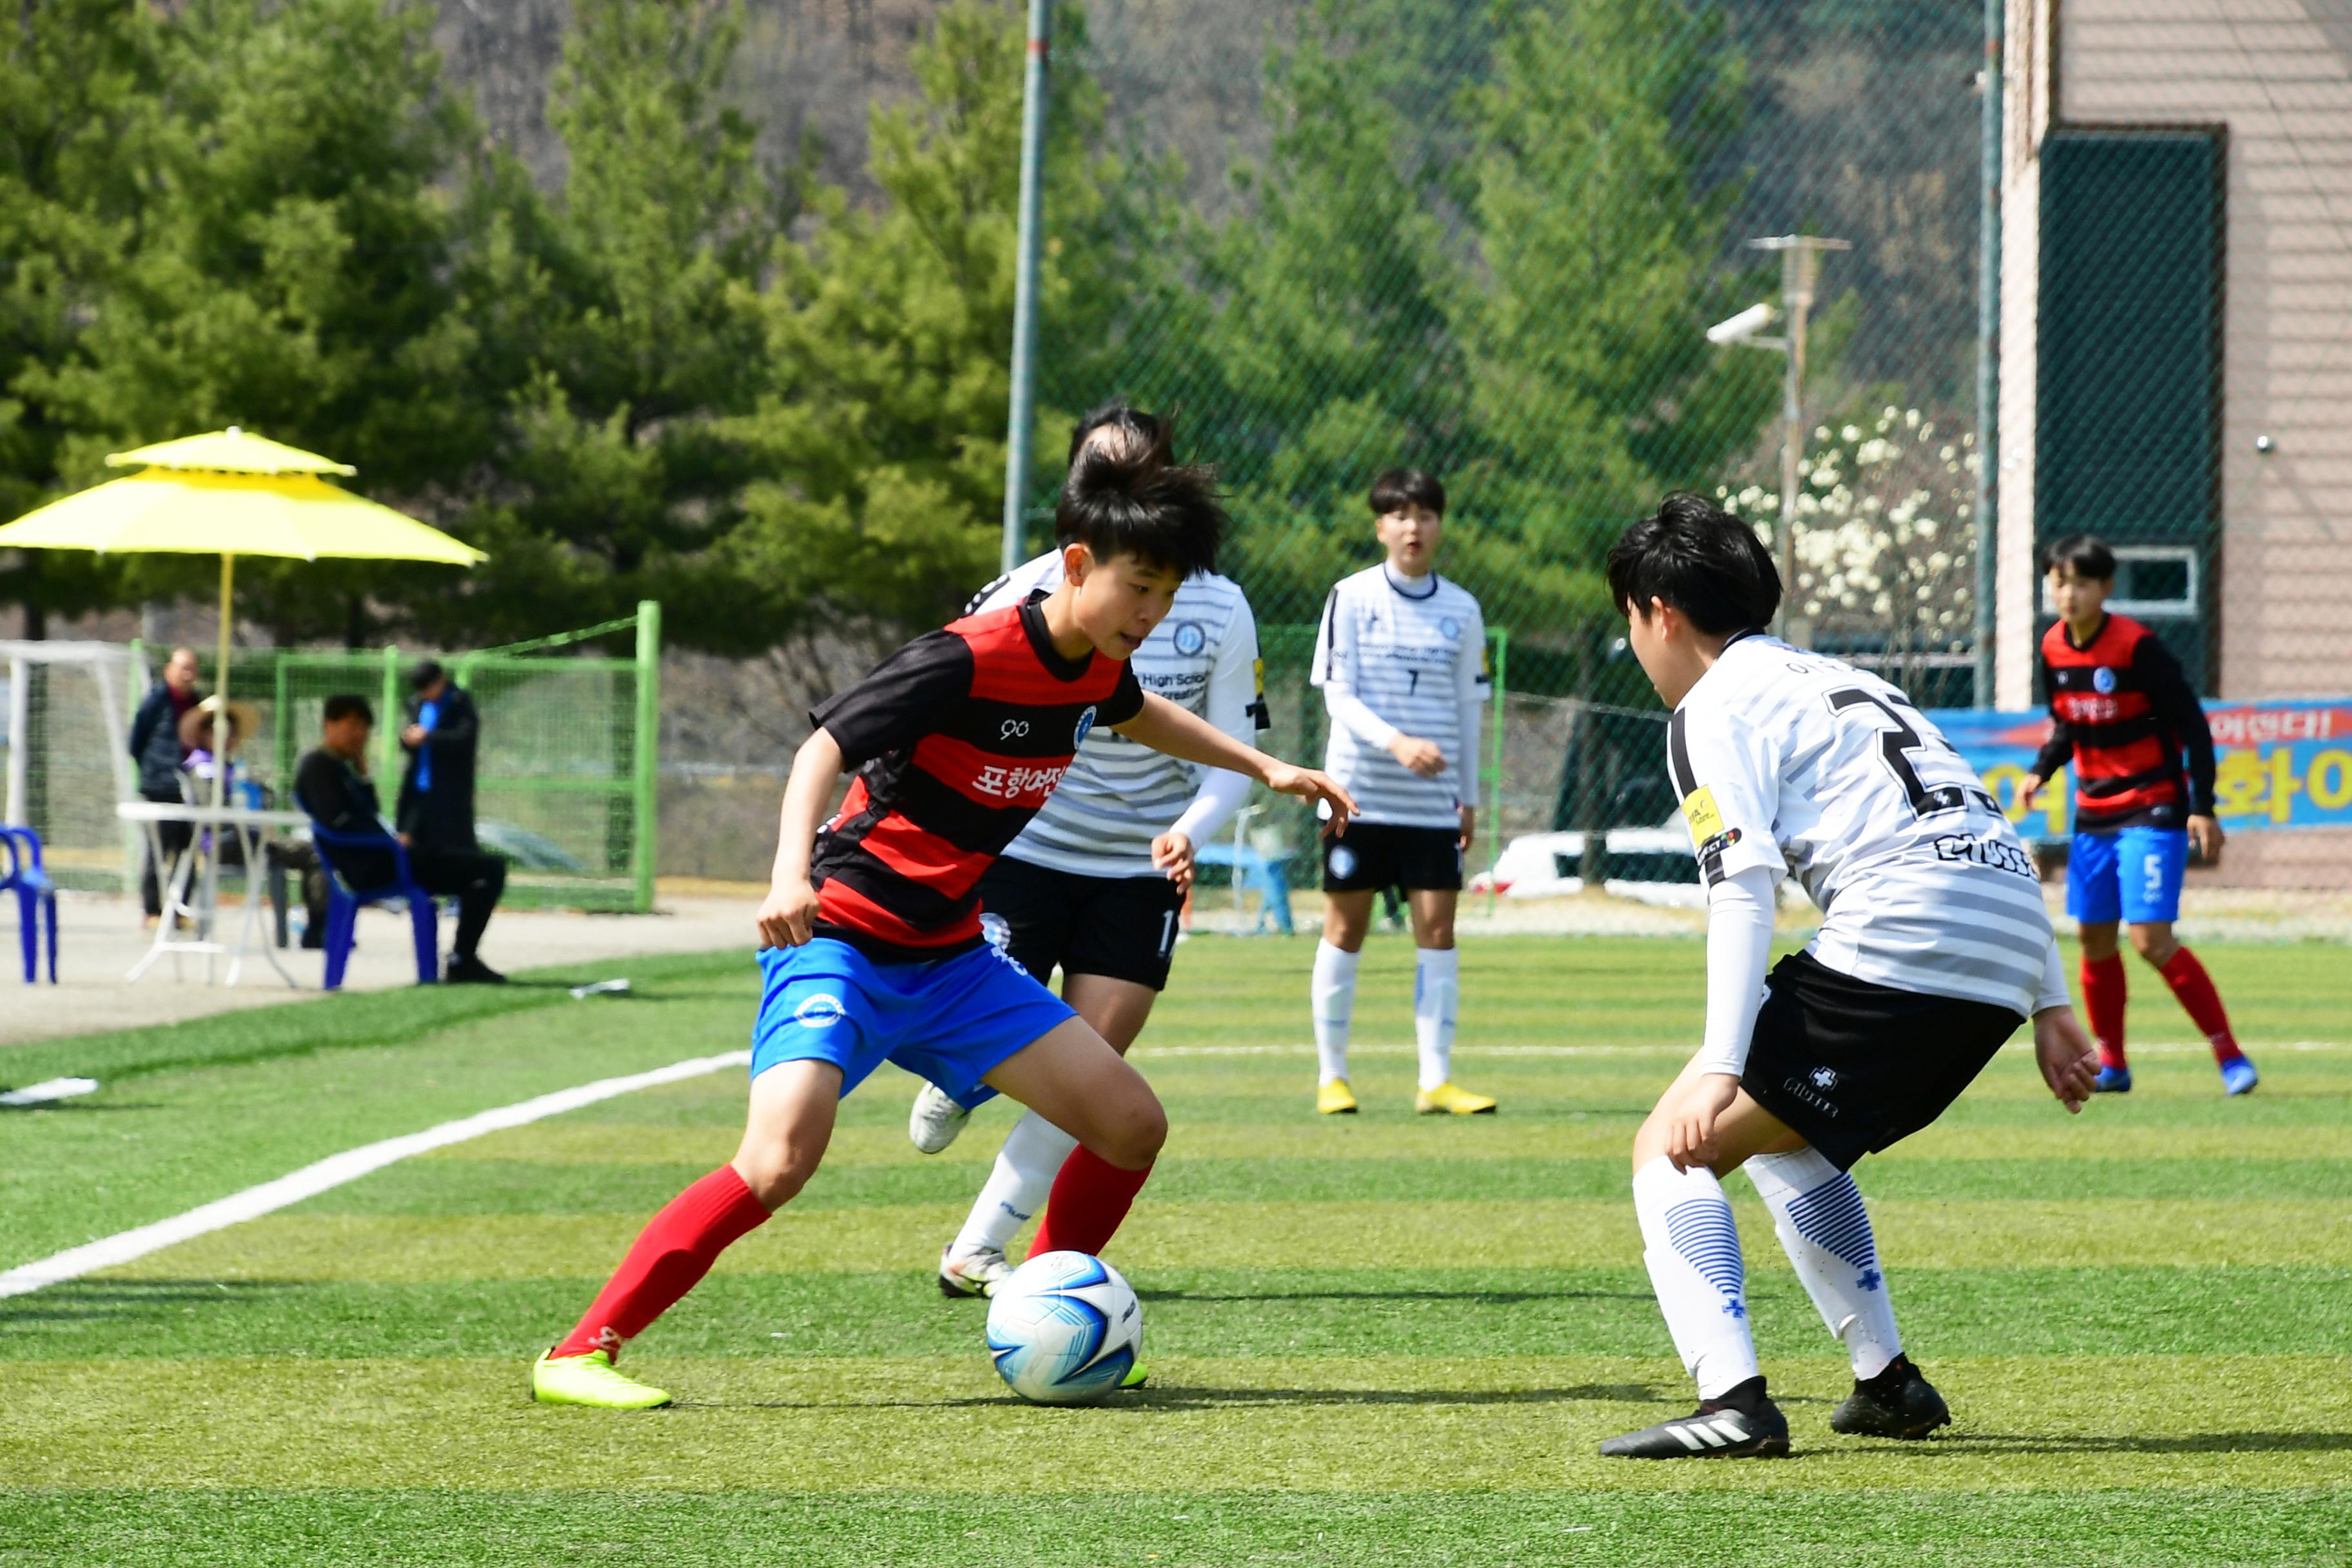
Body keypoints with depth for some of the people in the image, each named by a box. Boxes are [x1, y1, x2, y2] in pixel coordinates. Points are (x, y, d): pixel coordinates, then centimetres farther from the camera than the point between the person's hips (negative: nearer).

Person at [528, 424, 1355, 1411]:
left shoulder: (1096, 668, 4)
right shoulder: (966, 661, -21)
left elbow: (1138, 716, 30)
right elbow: (825, 746, -23)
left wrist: (1264, 768, 31)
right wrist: (793, 870, -39)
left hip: (950, 960, 8)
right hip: (843, 946, -8)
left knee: (1131, 1126, 3)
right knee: (779, 1161, -29)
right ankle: (580, 1353, -23)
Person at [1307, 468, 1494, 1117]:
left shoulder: (1461, 610, 7)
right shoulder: (1352, 598, -1)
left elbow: (1466, 708, 13)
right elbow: (1338, 695, -6)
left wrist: (1469, 797, 11)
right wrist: (1396, 742, -22)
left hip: (1433, 801, 2)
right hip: (1359, 791, -2)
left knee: (1437, 927, -5)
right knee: (1346, 925, 2)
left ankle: (1436, 1080, -3)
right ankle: (1331, 1076, 11)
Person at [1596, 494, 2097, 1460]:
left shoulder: (1715, 707, 4)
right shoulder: (1840, 682, 31)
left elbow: (1742, 883, -11)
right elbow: (1988, 836, 28)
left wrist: (1720, 1067, -18)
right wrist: (2050, 1008, 28)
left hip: (1896, 944, -8)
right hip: (2008, 952, 8)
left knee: (1676, 1149, -3)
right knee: (1777, 1136, 30)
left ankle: (1733, 1401, -21)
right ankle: (1888, 1382, 28)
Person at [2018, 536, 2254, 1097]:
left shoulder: (2137, 646, -18)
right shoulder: (2053, 649, 1)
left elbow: (2193, 724, -13)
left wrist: (2202, 808, -16)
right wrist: (2041, 771, -1)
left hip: (2153, 812, -7)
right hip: (2094, 814, 7)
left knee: (2152, 940, -15)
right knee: (2095, 941, 8)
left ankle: (2229, 1056, -5)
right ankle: (2111, 1066, 22)